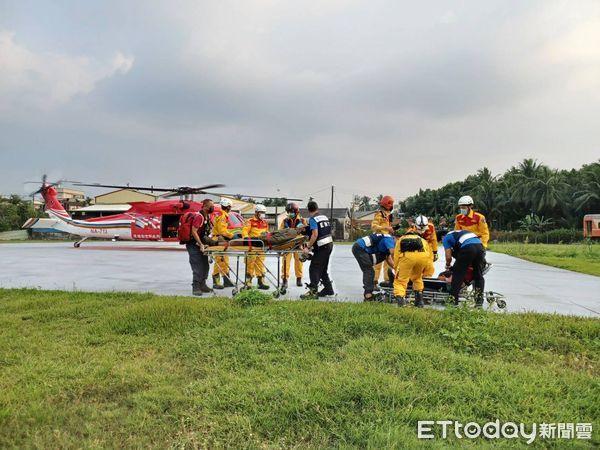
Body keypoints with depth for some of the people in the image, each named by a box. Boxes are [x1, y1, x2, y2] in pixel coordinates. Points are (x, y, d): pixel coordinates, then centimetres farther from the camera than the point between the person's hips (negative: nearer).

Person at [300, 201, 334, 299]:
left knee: (314, 269, -6)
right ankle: (328, 289, 24)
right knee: (323, 269, 18)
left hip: (321, 247, -8)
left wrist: (308, 247, -18)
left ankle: (313, 292, -11)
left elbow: (315, 235, -21)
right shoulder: (324, 217, 13)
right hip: (329, 244, 8)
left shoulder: (313, 219, -11)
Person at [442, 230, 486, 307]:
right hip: (480, 246, 6)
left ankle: (453, 299, 10)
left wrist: (448, 265, 31)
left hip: (467, 248, -6)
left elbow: (448, 257, 11)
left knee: (458, 273, 7)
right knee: (479, 275, 16)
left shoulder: (446, 238, 19)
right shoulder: (460, 232, 39)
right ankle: (479, 300, 16)